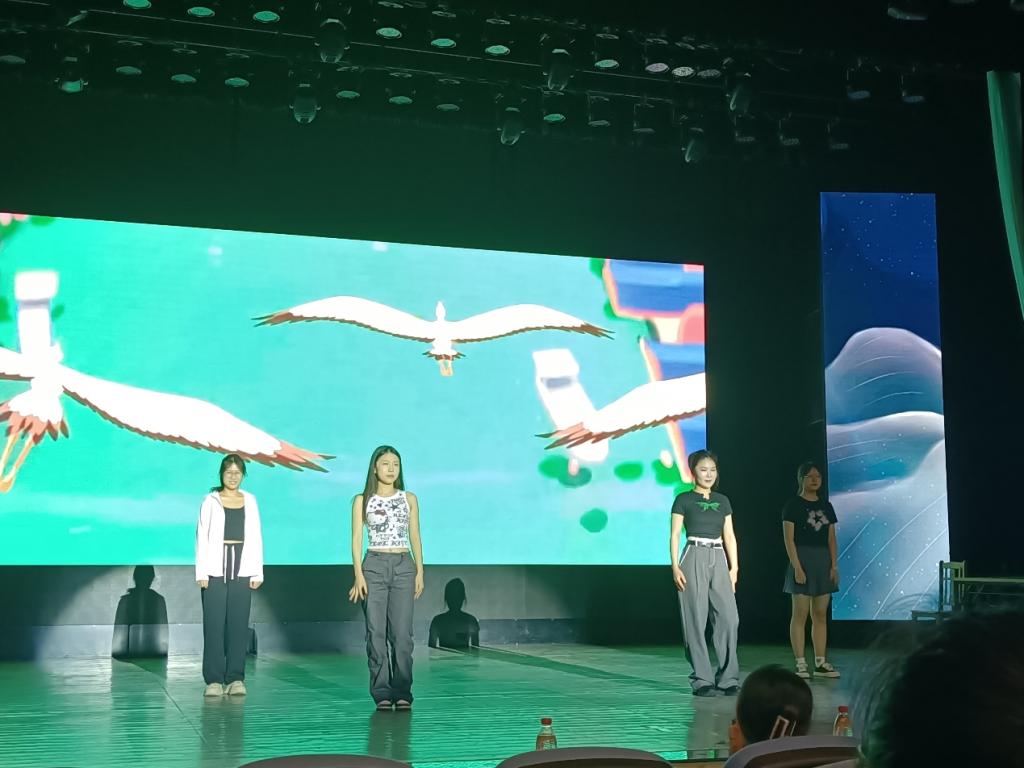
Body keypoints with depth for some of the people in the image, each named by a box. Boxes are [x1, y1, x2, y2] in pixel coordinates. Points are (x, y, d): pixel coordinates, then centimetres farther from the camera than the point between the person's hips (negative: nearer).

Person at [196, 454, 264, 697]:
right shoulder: (211, 501, 5)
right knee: (214, 624, -4)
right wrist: (202, 572, -5)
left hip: (242, 569, 2)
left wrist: (257, 572, 4)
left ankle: (235, 679, 4)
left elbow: (255, 538, 11)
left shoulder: (250, 501, 12)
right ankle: (214, 680, 0)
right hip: (216, 568, -2)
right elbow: (202, 537, 2)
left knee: (239, 623, 0)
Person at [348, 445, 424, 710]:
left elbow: (415, 537, 11)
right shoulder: (362, 501, 4)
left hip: (404, 566, 1)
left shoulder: (409, 499, 10)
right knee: (376, 631, -1)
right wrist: (359, 575, -8)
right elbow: (357, 539, 1)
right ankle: (382, 692, 5)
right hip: (374, 566, -1)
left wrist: (420, 571, 5)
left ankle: (402, 692, 4)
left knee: (402, 632, -3)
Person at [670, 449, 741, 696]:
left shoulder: (723, 501, 14)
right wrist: (675, 566, -12)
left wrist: (734, 567, 6)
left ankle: (728, 678, 5)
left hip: (719, 560, 4)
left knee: (729, 617, -4)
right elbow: (674, 535, -2)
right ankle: (702, 680, 3)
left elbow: (729, 536, 14)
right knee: (696, 620, -3)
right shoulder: (684, 500, 1)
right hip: (694, 558, -4)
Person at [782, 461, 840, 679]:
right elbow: (788, 539, -8)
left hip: (823, 561, 6)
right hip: (802, 559, -6)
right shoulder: (793, 505, -4)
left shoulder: (826, 507, 13)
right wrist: (796, 566, -15)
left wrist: (834, 565, 4)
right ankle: (800, 664, -1)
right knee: (800, 614, -4)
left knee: (821, 615, 7)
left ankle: (820, 663, 11)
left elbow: (831, 539, 13)